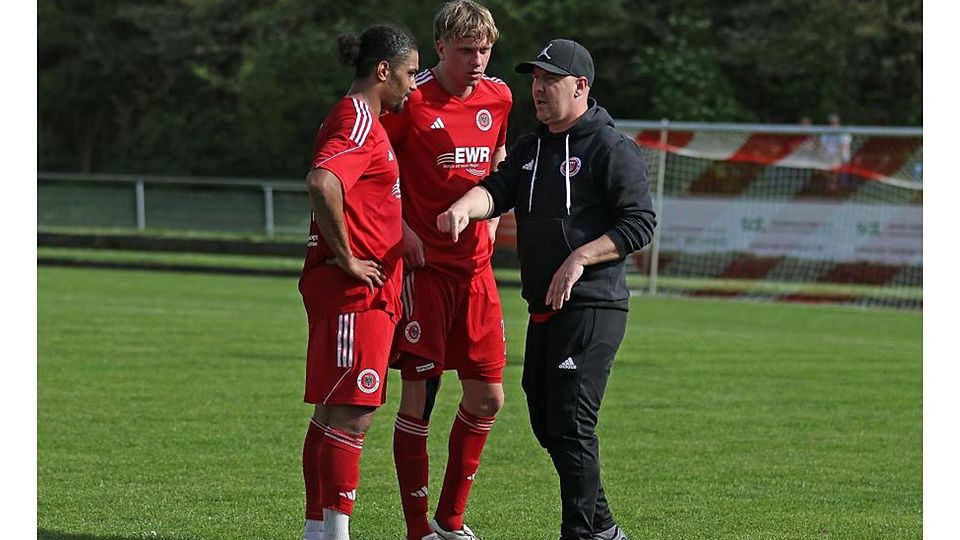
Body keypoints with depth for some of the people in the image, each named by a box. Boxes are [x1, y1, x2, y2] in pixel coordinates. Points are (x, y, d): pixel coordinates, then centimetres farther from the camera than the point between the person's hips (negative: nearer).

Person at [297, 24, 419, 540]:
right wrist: (346, 257, -23)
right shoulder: (359, 122, -14)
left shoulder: (362, 120, 18)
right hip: (355, 290, -10)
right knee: (352, 415, -10)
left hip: (365, 291, 10)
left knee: (332, 412, 12)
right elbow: (321, 183, -32)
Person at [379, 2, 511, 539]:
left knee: (488, 396, 7)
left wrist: (490, 223, 12)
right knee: (419, 396, -4)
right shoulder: (412, 101, -11)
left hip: (476, 266, 6)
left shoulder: (499, 98, 7)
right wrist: (401, 229, -12)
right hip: (423, 267, -6)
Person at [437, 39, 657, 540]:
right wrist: (465, 206, -22)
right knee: (546, 422, 12)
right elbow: (497, 189, 1)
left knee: (570, 423, -13)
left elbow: (640, 224, -10)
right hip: (543, 310, 8)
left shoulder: (611, 149, -5)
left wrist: (580, 258, -19)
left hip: (593, 307, -8)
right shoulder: (529, 149, 18)